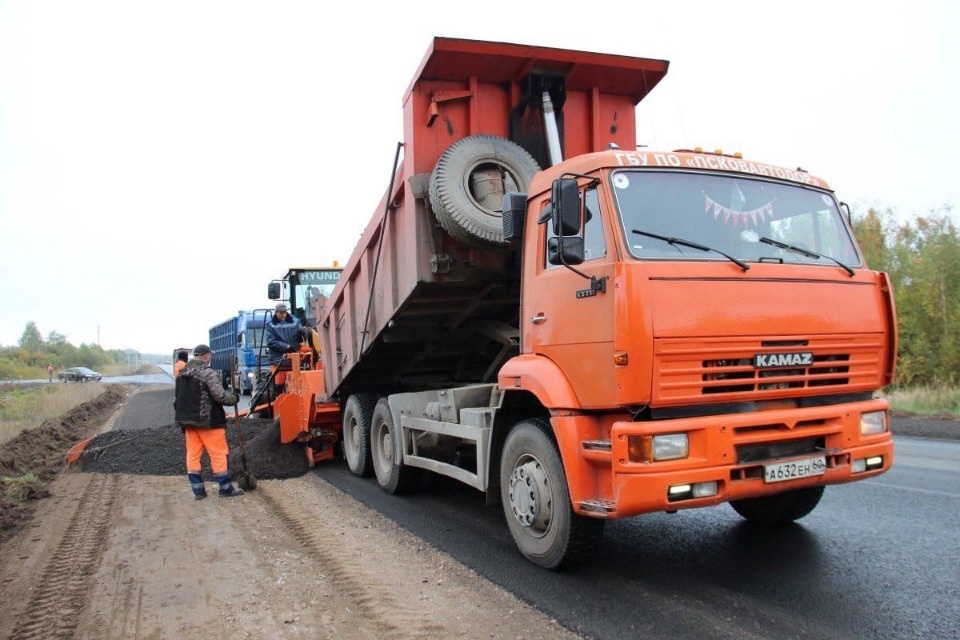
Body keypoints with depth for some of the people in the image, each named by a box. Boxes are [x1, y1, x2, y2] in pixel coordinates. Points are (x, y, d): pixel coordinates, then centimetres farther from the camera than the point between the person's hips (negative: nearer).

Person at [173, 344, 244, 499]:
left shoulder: (181, 374, 11)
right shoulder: (208, 373, -15)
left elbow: (176, 399, 15)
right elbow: (220, 396, -20)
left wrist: (183, 417, 22)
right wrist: (234, 398, -2)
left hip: (188, 421, 7)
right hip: (208, 421, -7)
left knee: (193, 455, 10)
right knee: (218, 455, 2)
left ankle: (198, 490, 14)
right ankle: (226, 488, 8)